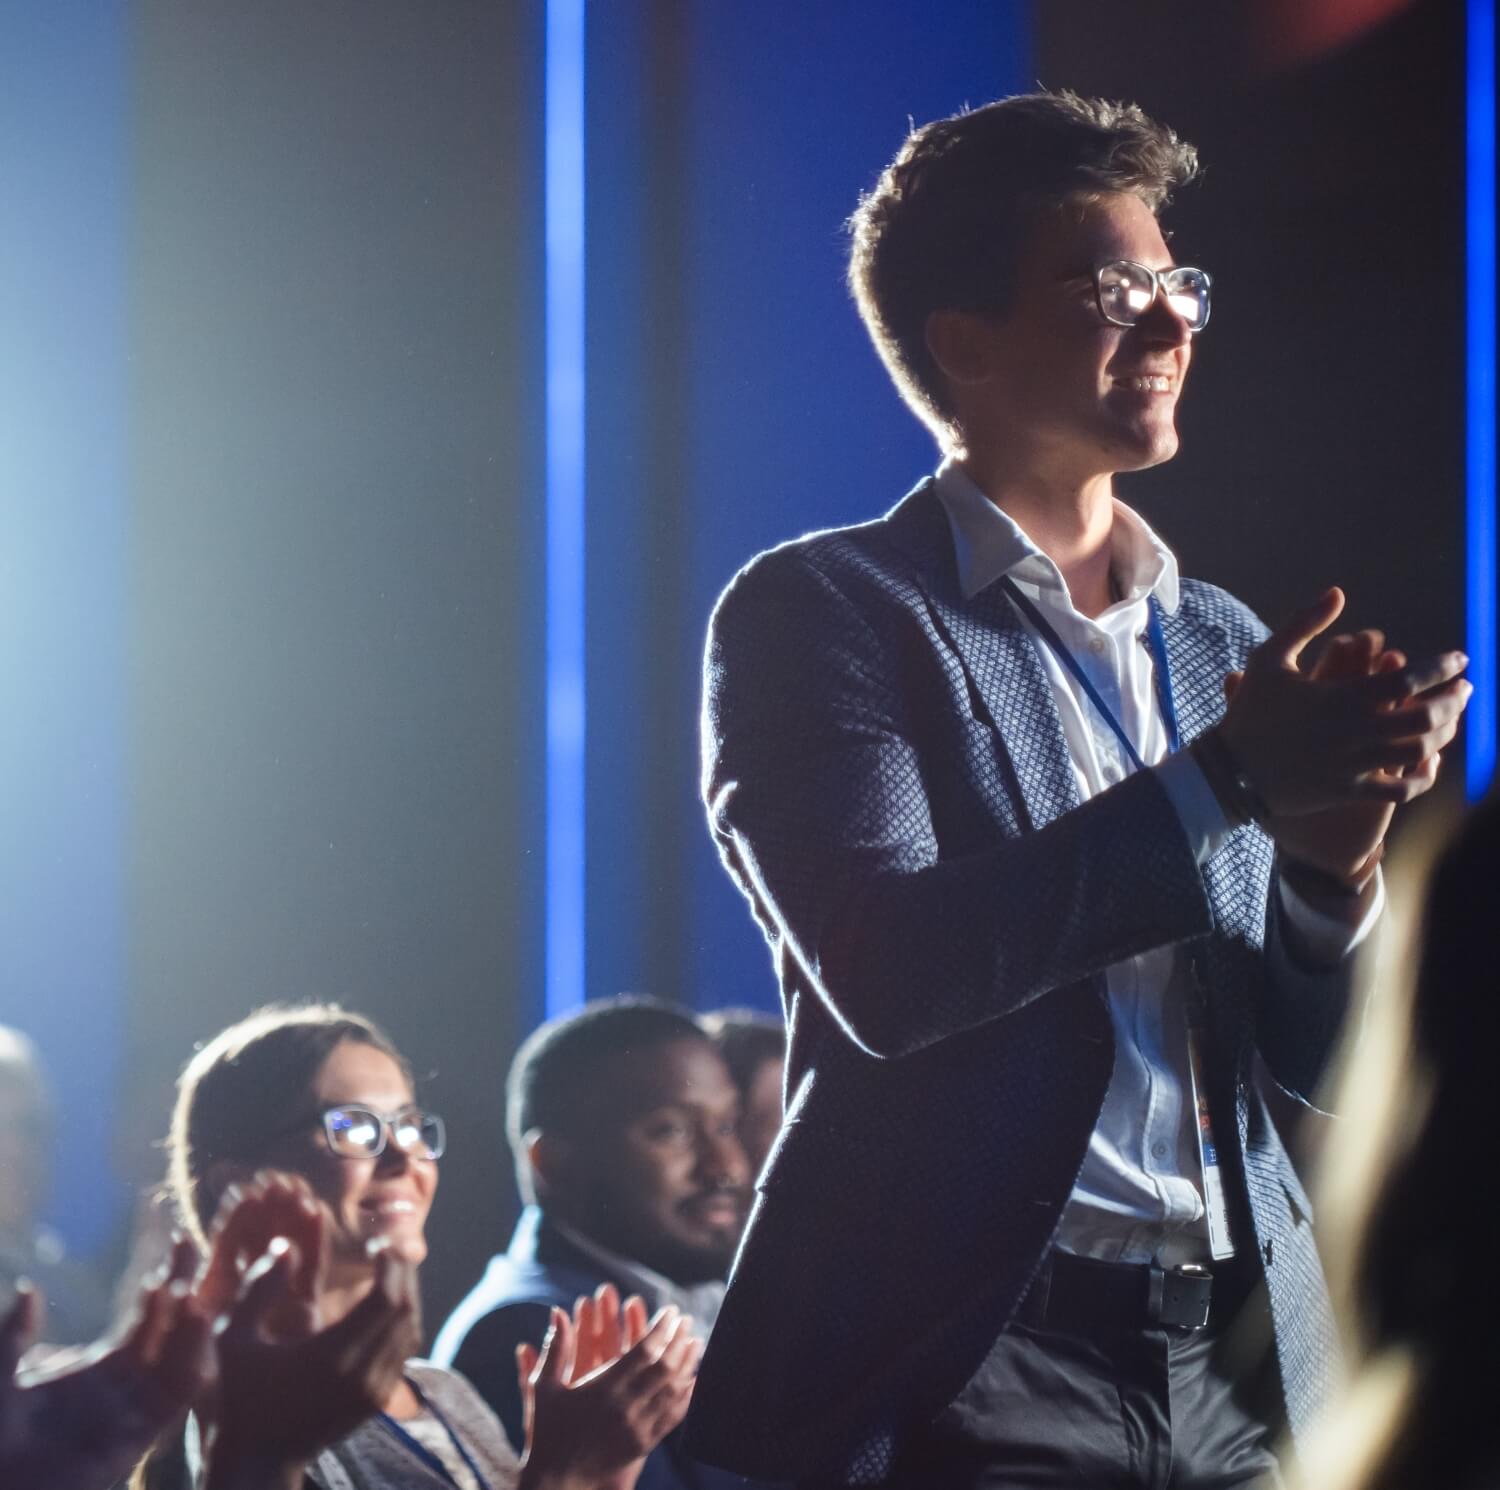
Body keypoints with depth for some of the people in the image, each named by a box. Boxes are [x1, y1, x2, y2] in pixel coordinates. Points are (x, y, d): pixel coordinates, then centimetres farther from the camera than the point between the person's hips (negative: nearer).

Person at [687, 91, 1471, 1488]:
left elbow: (1313, 1057, 13)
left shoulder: (1223, 645, 14)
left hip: (1239, 1359, 5)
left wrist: (1332, 862, -7)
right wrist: (1221, 784, -16)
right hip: (967, 1364, -5)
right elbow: (886, 971, -17)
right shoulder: (817, 611, -3)